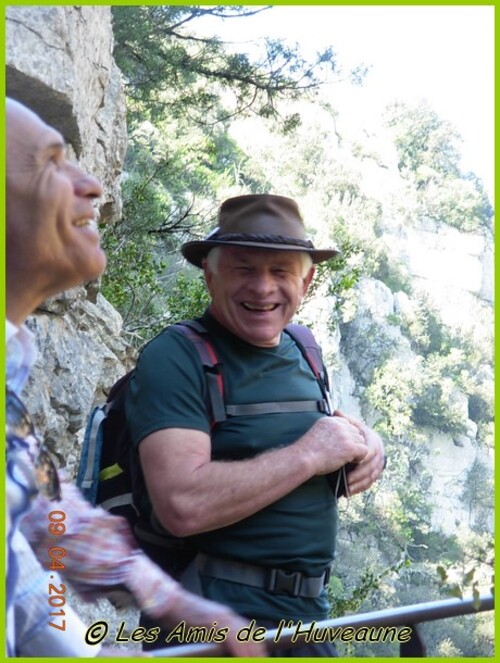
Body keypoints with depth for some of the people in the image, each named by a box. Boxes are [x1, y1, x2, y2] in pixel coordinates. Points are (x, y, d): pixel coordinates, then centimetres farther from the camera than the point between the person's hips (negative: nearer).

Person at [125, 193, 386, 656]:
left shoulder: (301, 352, 7)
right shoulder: (175, 358, -16)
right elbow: (183, 505, -27)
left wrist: (367, 445, -3)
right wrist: (308, 455, -20)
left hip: (310, 608, 7)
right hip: (215, 619, -7)